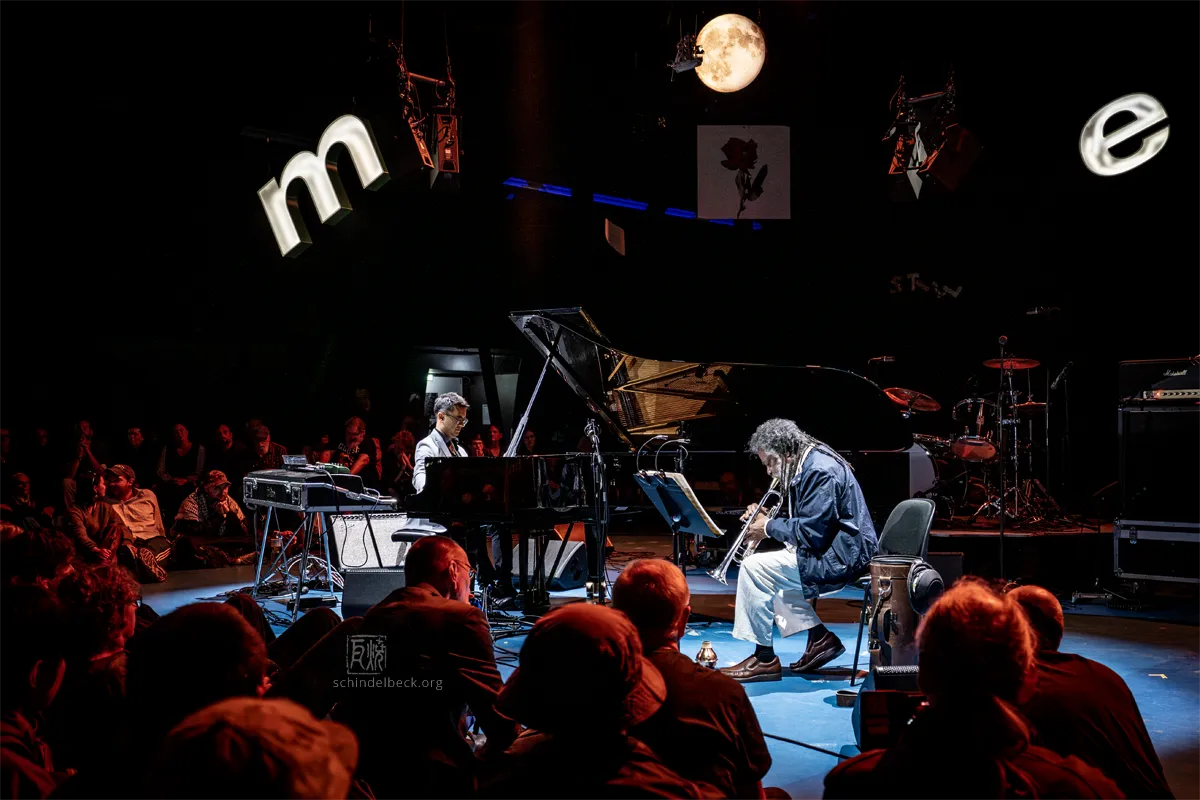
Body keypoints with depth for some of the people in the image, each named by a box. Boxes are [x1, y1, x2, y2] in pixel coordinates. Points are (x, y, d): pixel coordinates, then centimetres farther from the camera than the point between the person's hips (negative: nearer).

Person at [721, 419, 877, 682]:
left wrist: (769, 527, -10)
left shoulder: (820, 471, -20)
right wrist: (768, 519, 5)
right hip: (833, 551, 11)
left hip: (839, 558, -11)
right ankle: (819, 637, 16)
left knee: (754, 568, -16)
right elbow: (805, 520, 21)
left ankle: (764, 659, -8)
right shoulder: (808, 465, 13)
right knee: (769, 573, 21)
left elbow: (811, 532, -24)